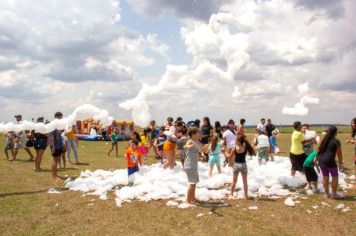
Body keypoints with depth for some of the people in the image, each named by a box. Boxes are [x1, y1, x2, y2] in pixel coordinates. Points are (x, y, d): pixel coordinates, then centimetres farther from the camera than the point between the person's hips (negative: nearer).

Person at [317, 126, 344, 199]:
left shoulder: (324, 140, 14)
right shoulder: (336, 141, -5)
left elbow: (319, 150, 15)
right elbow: (339, 153, -4)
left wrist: (316, 158, 20)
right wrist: (340, 162, 4)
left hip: (321, 160, 7)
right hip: (329, 161, -7)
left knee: (325, 177, 15)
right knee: (335, 176, 8)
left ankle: (327, 193, 23)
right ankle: (334, 194, 14)